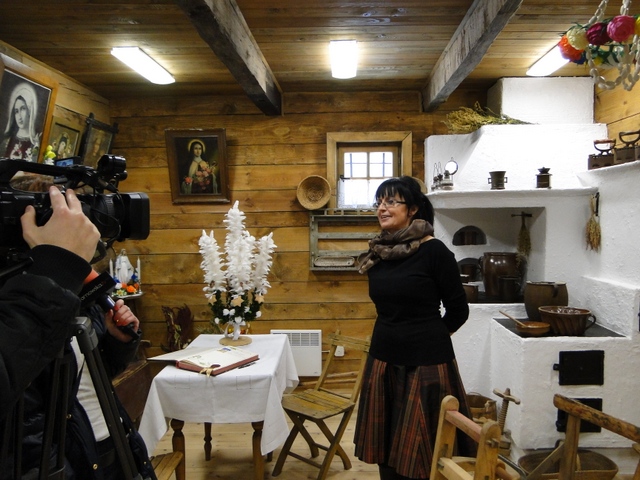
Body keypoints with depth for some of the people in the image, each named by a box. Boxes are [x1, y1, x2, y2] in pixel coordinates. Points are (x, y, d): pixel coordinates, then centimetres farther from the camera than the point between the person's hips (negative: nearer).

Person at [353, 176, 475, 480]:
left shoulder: (434, 250, -12)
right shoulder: (379, 251, 5)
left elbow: (458, 310, -4)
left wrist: (428, 338, 8)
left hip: (426, 363, -5)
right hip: (384, 360, 6)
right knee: (388, 450, 13)